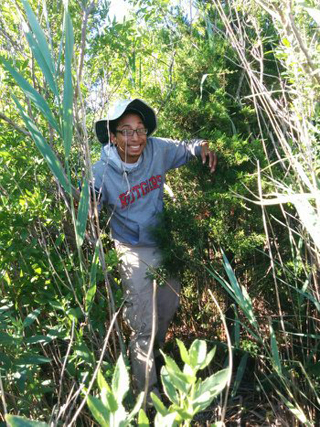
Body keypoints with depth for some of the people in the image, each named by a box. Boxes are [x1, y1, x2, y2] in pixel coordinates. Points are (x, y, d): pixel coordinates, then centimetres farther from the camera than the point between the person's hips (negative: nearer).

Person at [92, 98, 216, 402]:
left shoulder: (158, 150, -13)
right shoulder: (102, 172, -22)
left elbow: (184, 150, 7)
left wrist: (200, 147, -15)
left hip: (164, 243, 5)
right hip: (134, 251, -5)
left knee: (169, 306, 25)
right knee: (144, 326, 0)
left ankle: (155, 350, 57)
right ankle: (147, 389, 26)